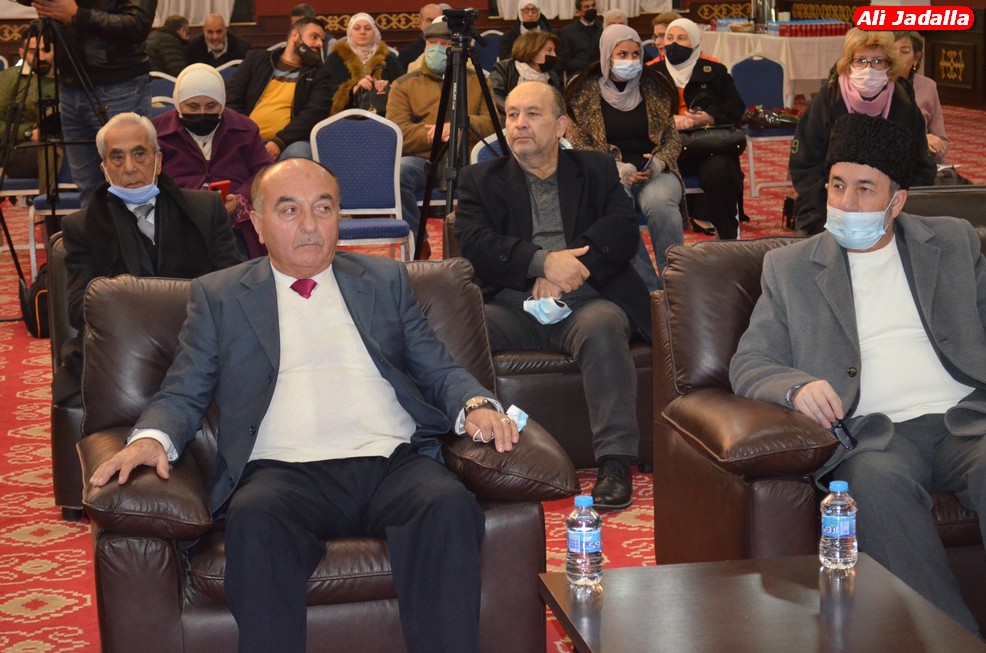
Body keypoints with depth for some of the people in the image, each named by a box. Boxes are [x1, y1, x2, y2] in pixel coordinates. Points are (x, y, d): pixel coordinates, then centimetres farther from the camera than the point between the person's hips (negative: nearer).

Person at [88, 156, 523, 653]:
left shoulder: (386, 281, 23)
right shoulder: (218, 295, 19)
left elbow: (438, 370, 21)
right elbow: (182, 394, 15)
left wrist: (476, 404, -2)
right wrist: (152, 438, -8)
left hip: (393, 463, 2)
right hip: (285, 472, -1)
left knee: (450, 505, -32)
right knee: (254, 517, -37)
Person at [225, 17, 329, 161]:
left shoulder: (319, 74, 13)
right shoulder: (257, 59, 18)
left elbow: (315, 113, -3)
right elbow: (231, 98, 11)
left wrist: (280, 142, -18)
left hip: (288, 143, -1)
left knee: (298, 153, -36)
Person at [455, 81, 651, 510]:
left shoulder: (597, 170, 20)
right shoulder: (480, 180, 19)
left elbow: (623, 232, 2)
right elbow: (474, 244, 0)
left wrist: (568, 269, -13)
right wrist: (543, 261, -15)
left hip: (586, 300, -1)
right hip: (512, 304, 1)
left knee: (602, 328, -36)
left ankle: (615, 461, -34)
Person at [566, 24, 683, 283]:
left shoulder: (654, 89, 10)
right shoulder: (584, 93, 4)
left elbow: (672, 137, 14)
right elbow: (578, 145, 2)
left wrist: (658, 163, -9)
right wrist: (618, 168, -13)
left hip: (655, 173, 2)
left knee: (659, 201, -35)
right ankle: (646, 288, -28)